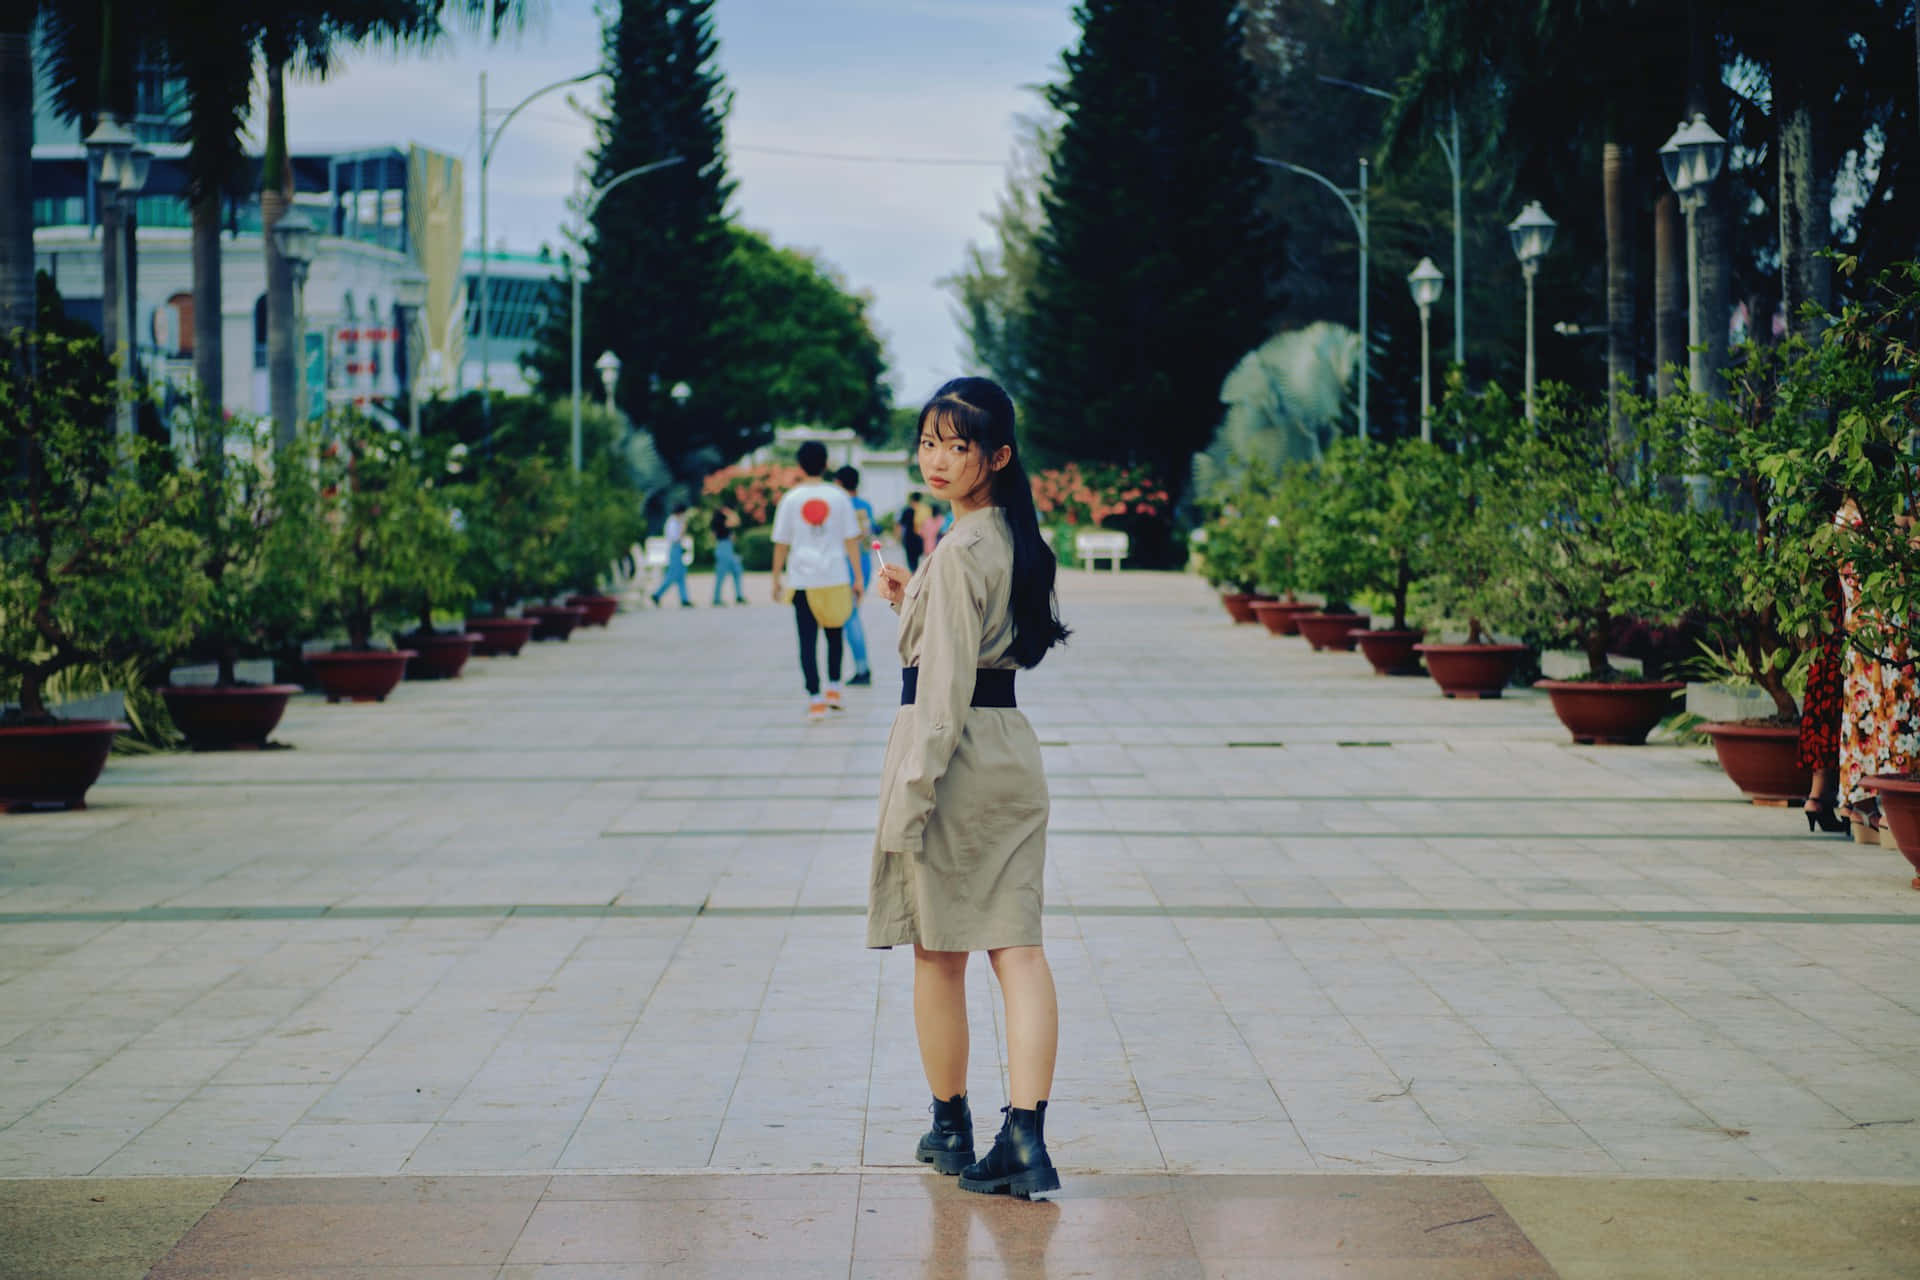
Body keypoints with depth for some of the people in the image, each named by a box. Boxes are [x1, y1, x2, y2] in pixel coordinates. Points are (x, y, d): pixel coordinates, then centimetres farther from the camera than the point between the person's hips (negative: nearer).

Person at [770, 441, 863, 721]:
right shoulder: (838, 497, 0)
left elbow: (781, 543, 2)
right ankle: (833, 688, 14)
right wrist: (857, 578, 6)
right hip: (835, 577, 1)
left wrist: (776, 579, 11)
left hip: (802, 580, -1)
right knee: (834, 635, 19)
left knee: (808, 640, 0)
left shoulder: (791, 499, -1)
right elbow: (851, 540, 1)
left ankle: (815, 699, -7)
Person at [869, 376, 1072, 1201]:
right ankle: (1024, 1142, -6)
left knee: (938, 954, 8)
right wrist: (911, 603, 17)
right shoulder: (1014, 538, 11)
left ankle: (951, 1130, 20)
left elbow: (946, 685, -19)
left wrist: (912, 792, -17)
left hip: (956, 753, -8)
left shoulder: (958, 551, -16)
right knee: (1016, 947, 1)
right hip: (1013, 754, 8)